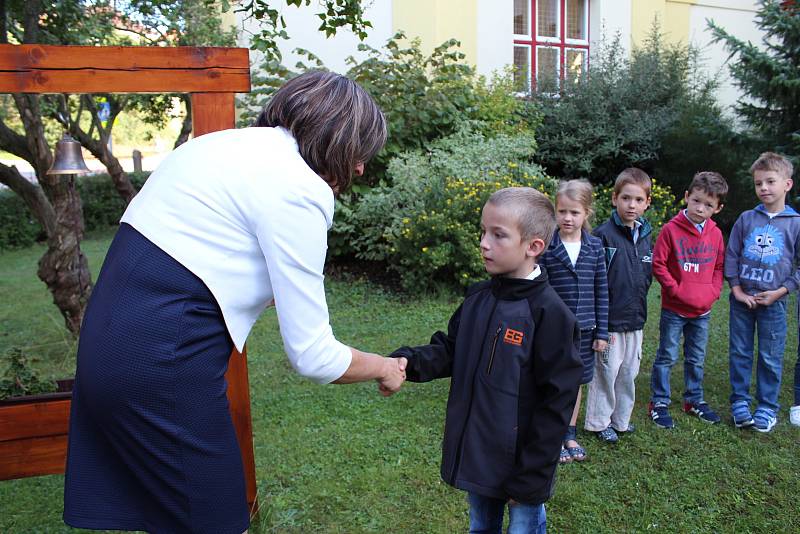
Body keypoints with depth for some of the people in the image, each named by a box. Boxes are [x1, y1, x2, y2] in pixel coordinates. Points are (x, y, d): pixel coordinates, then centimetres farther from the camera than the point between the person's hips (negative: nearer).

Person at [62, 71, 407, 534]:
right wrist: (384, 368, 6)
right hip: (162, 366, -9)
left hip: (106, 336, 10)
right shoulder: (299, 189, -14)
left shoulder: (227, 142, 13)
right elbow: (313, 356, -11)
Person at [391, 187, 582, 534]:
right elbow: (448, 352, 5)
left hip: (520, 464, -6)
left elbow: (556, 402, -19)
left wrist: (531, 477, -16)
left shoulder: (550, 314, -21)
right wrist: (408, 362, -16)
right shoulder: (477, 298, 1)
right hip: (476, 454, 6)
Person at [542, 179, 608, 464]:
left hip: (584, 328, 3)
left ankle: (570, 435, 31)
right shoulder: (546, 247, -9)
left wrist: (602, 332, 3)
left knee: (576, 381, 15)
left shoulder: (595, 246, 0)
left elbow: (601, 291, 3)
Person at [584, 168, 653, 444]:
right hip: (610, 320, -6)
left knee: (629, 372, 16)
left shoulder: (645, 235, 7)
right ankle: (599, 422, 19)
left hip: (635, 319, 6)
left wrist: (640, 306, 13)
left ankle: (621, 418, 32)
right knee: (607, 371, 3)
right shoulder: (603, 235, -14)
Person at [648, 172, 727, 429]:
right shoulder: (671, 229, -12)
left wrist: (713, 292, -1)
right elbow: (658, 264, -11)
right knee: (667, 357, 4)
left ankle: (695, 399, 33)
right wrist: (675, 289, -15)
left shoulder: (716, 234, 3)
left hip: (702, 310, 5)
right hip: (674, 308, -4)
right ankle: (659, 402, 16)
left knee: (697, 358, 17)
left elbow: (719, 267, 13)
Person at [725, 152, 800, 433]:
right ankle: (739, 402, 22)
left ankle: (767, 407, 21)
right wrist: (737, 290, -4)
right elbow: (731, 256, 4)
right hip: (741, 300, 1)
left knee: (771, 357, 7)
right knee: (739, 353, 9)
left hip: (773, 303, -1)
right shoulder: (746, 219, 1)